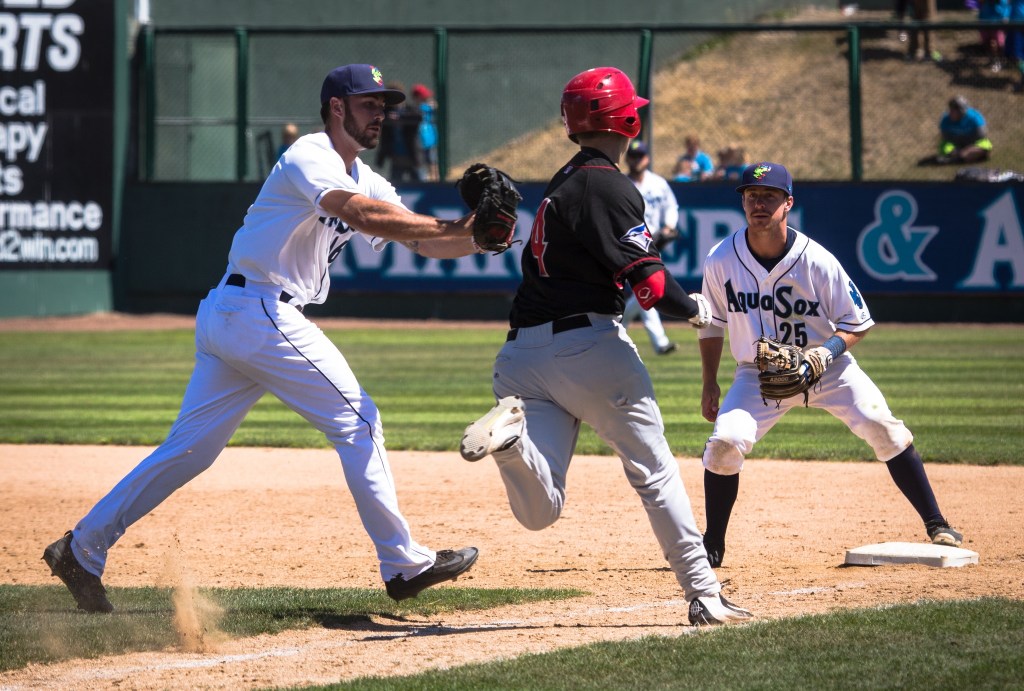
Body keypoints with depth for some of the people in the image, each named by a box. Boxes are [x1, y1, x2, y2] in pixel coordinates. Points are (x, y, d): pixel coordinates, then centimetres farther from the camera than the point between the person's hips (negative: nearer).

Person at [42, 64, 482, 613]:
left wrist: (472, 237, -11)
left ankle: (82, 550, 11)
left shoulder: (363, 179, 18)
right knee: (356, 420, -6)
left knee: (190, 447, 9)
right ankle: (403, 564, -3)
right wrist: (448, 227, -29)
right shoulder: (310, 157, -11)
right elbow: (362, 215, -29)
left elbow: (422, 240, 8)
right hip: (262, 312, -10)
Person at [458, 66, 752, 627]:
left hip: (523, 350, 7)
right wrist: (694, 309, 2)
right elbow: (649, 280, -15)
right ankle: (705, 597, 10)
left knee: (538, 511, -4)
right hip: (588, 344, -7)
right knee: (654, 471, 9)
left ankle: (512, 426, -29)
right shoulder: (609, 187, -8)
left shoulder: (563, 182, 19)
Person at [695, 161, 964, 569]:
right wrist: (709, 384, 0)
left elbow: (858, 324, -9)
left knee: (884, 429, -17)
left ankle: (936, 525, -4)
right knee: (725, 442, -20)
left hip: (827, 367, -1)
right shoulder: (721, 260, -13)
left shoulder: (817, 261, -19)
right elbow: (713, 323, 4)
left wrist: (826, 352, -27)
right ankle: (712, 546, -2)